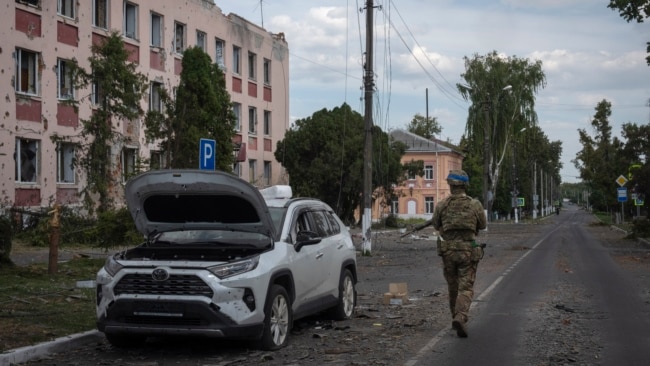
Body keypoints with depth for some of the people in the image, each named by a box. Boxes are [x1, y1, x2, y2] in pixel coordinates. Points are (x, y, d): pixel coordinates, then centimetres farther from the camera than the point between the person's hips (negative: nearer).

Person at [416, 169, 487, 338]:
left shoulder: (442, 205, -2)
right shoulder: (475, 205, -4)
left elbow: (436, 225, 14)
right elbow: (483, 225, 12)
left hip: (448, 251, 2)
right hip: (468, 251, -2)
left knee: (453, 287, 18)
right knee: (465, 288, -3)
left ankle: (456, 318, 30)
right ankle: (460, 319, -24)